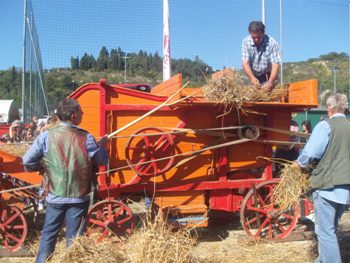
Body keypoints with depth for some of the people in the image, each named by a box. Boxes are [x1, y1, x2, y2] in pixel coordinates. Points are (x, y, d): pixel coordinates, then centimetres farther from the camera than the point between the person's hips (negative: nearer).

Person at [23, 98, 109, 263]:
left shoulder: (46, 136, -7)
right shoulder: (85, 137, -10)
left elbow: (27, 161, -4)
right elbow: (101, 161, 0)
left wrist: (41, 167, 16)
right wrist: (101, 145, 19)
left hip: (55, 196, 2)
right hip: (79, 196, -1)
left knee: (48, 234, 16)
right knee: (74, 238, 10)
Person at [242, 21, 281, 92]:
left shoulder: (272, 43, -23)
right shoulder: (246, 42, -16)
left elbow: (275, 65, -27)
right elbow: (245, 63, -21)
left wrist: (270, 83, -43)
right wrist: (252, 78, -38)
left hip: (268, 76, -2)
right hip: (253, 75, 2)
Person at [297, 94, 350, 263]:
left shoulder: (326, 125, -9)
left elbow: (310, 154, -16)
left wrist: (302, 162, 3)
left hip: (327, 185, -7)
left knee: (325, 231, 0)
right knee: (330, 229, 21)